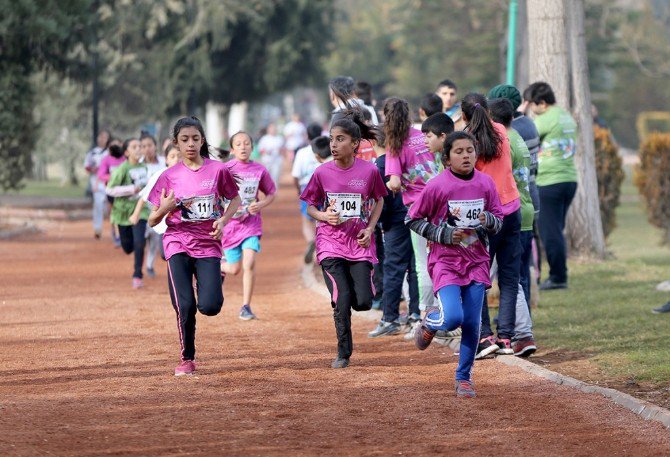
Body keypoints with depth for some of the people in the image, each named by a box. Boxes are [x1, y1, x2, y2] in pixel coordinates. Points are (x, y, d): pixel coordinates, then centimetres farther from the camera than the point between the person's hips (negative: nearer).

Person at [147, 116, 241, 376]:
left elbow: (235, 199, 16)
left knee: (210, 306, -12)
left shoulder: (217, 170, 0)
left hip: (208, 245, 0)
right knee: (185, 306, -12)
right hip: (178, 244, 0)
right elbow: (152, 221, 5)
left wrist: (223, 219, -3)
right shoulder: (169, 176, 2)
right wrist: (165, 209, -18)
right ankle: (187, 360, 6)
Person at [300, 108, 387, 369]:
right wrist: (323, 216, -15)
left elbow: (379, 201, 12)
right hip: (330, 244, 0)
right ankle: (343, 353, 8)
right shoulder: (322, 173, -4)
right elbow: (310, 207, 7)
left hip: (360, 243, 0)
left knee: (363, 302, -7)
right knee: (342, 299, -10)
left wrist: (370, 228, -2)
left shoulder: (369, 171, -5)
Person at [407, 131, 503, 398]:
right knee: (453, 318, -19)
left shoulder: (486, 183, 1)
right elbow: (413, 219, -3)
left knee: (472, 323, 1)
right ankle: (431, 322, 18)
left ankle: (464, 378, 18)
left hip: (476, 260, 3)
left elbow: (499, 220, 9)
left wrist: (489, 220, -15)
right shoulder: (437, 186, -10)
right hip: (446, 260, -3)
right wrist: (444, 234, -13)